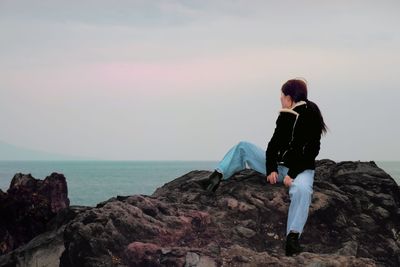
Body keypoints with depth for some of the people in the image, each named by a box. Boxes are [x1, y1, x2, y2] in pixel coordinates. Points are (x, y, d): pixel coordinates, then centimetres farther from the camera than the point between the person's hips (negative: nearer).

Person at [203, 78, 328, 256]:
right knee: (243, 147, 8)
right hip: (279, 166, 8)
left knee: (301, 189, -43)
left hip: (302, 169, -8)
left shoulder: (311, 116, -12)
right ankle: (218, 175, -7)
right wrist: (271, 169, -13)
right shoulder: (285, 117, 6)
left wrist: (293, 174, -24)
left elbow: (311, 151, -17)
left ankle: (292, 238, -47)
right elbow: (273, 145, 3)